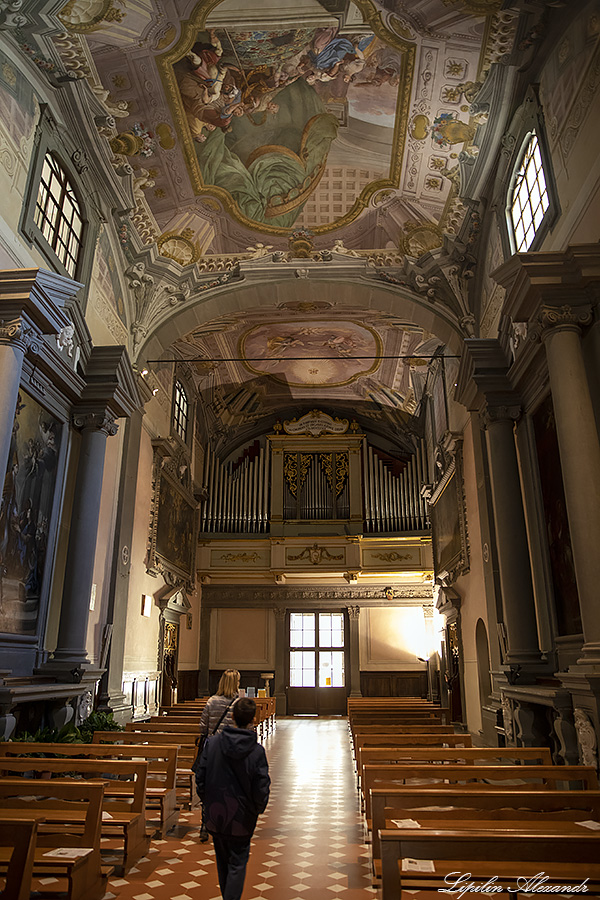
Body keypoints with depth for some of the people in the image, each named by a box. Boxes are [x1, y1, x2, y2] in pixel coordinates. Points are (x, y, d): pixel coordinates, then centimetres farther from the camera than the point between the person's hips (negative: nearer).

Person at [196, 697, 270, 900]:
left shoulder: (212, 742, -12)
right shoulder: (257, 751, -19)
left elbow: (200, 778, -6)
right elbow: (261, 790, -15)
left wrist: (206, 802, 11)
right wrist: (258, 809, 6)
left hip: (215, 815, 3)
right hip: (241, 818, -3)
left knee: (222, 862, 23)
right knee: (238, 864, 15)